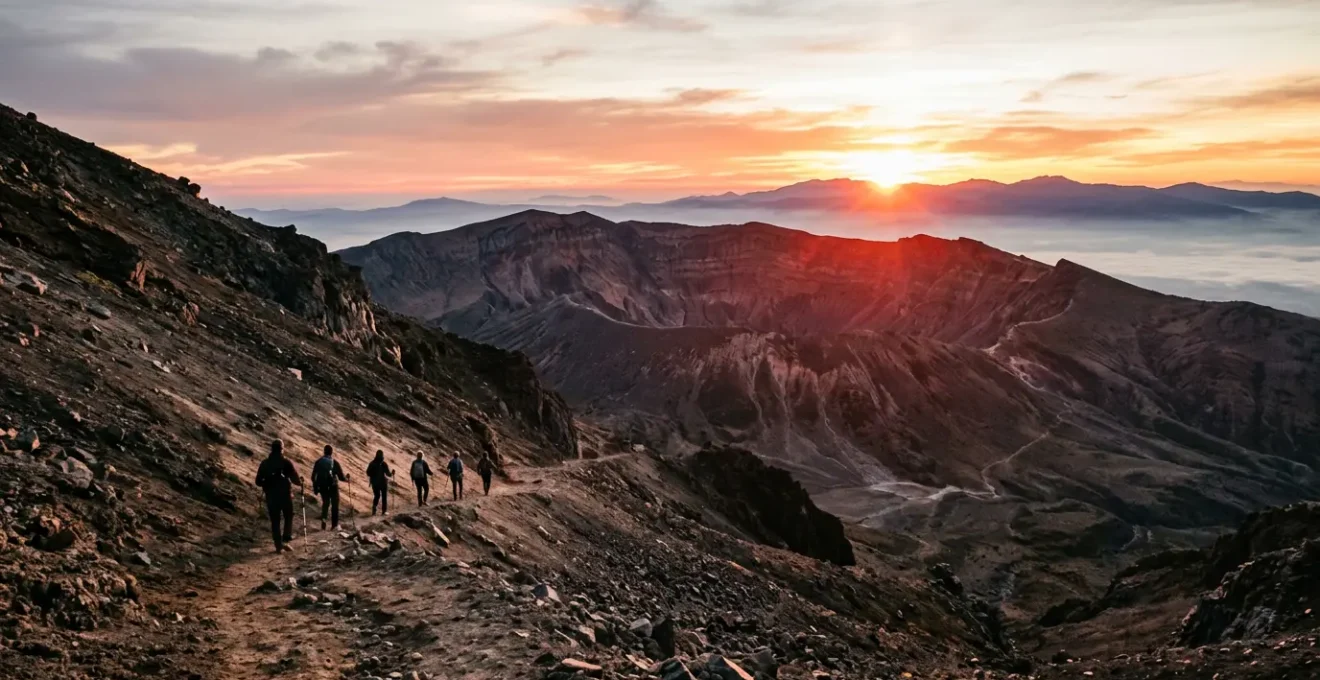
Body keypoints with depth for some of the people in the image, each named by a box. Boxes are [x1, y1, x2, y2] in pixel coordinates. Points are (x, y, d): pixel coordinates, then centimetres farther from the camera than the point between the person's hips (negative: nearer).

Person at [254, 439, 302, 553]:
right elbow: (296, 479, -11)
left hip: (271, 496, 2)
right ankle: (286, 538, 5)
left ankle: (279, 545, 7)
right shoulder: (286, 462, -9)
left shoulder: (264, 463, 0)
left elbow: (259, 482, 4)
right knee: (288, 517, 18)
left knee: (275, 521, 8)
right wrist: (300, 482, 12)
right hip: (286, 495, -2)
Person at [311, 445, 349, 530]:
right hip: (332, 486, -3)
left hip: (322, 487, 3)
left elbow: (313, 476, 3)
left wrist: (315, 488, 13)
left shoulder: (318, 462, 0)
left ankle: (323, 519, 1)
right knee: (334, 504, 11)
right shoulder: (334, 462, -10)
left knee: (325, 503, 22)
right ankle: (334, 524, 9)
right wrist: (346, 478, 12)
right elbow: (341, 476, -10)